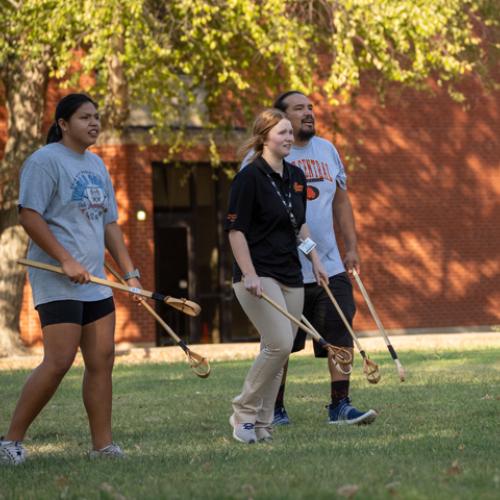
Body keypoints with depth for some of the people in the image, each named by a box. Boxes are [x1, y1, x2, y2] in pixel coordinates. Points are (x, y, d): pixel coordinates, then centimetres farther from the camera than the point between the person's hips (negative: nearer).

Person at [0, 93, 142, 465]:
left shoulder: (97, 165, 18)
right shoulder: (45, 161, -8)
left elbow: (109, 223, 22)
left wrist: (130, 272, 15)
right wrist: (66, 260, -20)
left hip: (94, 282, 8)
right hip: (57, 282, -8)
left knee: (102, 360, 3)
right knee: (59, 362, -14)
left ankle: (103, 445, 7)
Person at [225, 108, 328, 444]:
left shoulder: (296, 177, 12)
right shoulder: (250, 177, -10)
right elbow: (236, 230, -12)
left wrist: (314, 260, 19)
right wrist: (249, 274, -18)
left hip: (291, 276, 7)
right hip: (259, 276, -7)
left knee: (278, 352, 5)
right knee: (279, 344, -18)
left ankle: (262, 425, 12)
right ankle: (244, 412, -2)